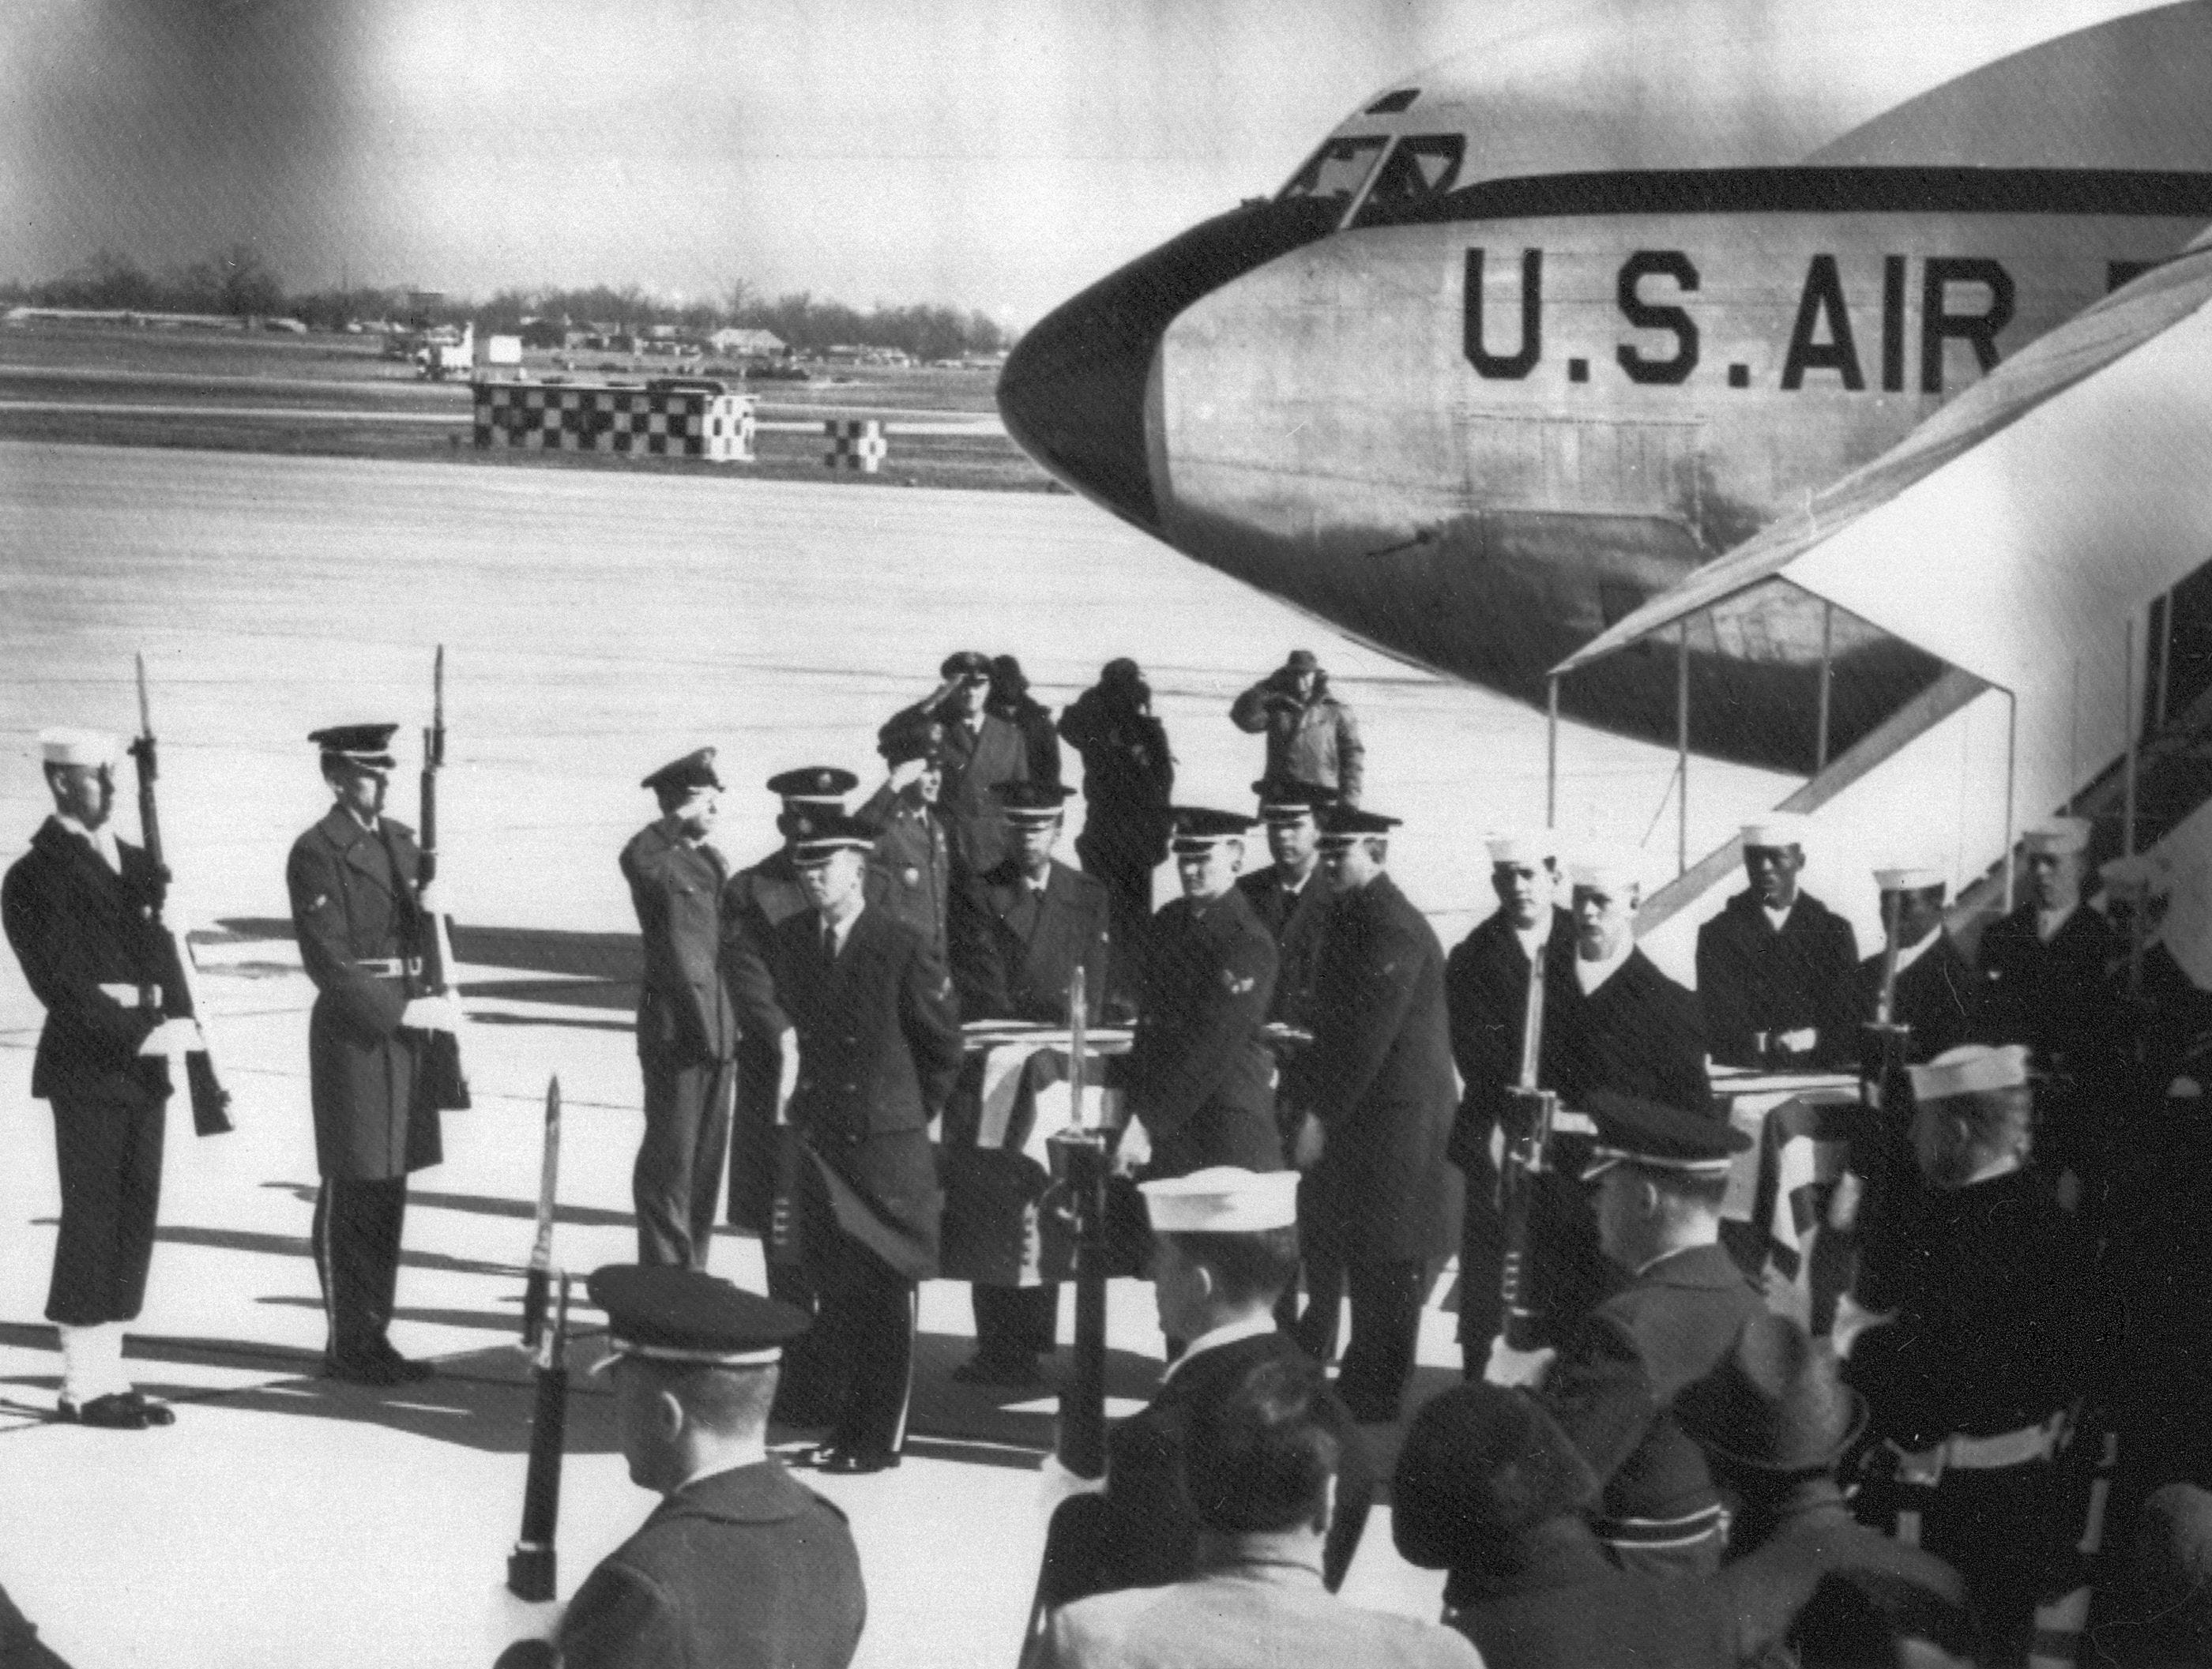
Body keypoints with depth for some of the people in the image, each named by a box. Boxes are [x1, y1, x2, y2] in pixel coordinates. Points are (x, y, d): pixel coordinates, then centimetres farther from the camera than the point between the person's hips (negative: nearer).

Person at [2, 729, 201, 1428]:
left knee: (135, 1217, 7)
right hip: (85, 1067, -7)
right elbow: (58, 980, -14)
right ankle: (83, 1384, 0)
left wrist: (179, 1019, -1)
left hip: (142, 1064, 7)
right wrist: (133, 1035, -19)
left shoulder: (136, 864, 17)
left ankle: (108, 1372, 14)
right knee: (91, 1217, -5)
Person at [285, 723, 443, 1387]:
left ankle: (374, 1335, 18)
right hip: (351, 1028, -7)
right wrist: (396, 1013, -19)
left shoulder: (402, 841, 14)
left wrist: (435, 905, -2)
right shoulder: (316, 852, -10)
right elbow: (326, 961, -15)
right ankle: (347, 1344, 5)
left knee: (388, 1190, 11)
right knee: (349, 1193, -1)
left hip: (404, 1025, 7)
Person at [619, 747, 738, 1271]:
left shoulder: (712, 858, 17)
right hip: (674, 1019, -8)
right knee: (671, 1152, -5)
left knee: (709, 1151, 11)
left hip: (719, 1024, 8)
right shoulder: (646, 855, -7)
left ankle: (692, 1271, 20)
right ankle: (665, 1272, 0)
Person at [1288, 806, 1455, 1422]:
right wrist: (1314, 1106, 12)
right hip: (1353, 1123, 10)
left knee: (1382, 1272, -2)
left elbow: (1368, 1038, -20)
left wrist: (1323, 1116, -17)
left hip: (1392, 1123, -10)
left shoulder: (1391, 929, -17)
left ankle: (1373, 1405, 3)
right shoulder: (1351, 916, 14)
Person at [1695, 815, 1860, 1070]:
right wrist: (1767, 1043, -17)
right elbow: (1718, 1023, -1)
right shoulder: (1717, 934, 8)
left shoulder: (1834, 932, 13)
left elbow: (1848, 1021, 7)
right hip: (1741, 1076, -1)